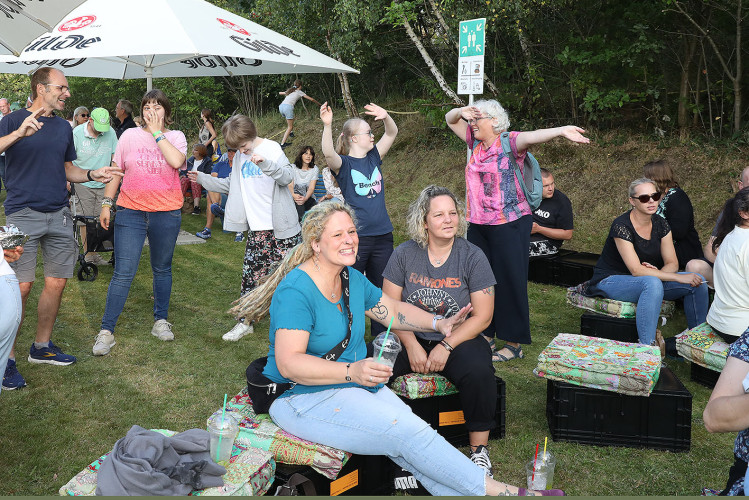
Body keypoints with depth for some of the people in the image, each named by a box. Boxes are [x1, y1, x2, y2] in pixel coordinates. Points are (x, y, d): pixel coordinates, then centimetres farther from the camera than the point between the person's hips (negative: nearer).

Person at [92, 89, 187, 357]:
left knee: (162, 269, 13)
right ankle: (106, 331, 2)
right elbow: (115, 171, 10)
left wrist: (157, 132, -11)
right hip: (131, 211, 0)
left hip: (166, 213, 0)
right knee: (123, 273, -4)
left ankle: (161, 320, 28)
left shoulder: (176, 137, 3)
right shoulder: (130, 135, 5)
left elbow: (176, 161, -19)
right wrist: (107, 203, 6)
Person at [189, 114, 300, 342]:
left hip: (281, 226, -5)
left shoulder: (271, 148, -5)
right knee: (251, 273, 1)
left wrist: (266, 164, -33)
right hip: (257, 228, 5)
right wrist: (203, 179, 23)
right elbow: (232, 184, 25)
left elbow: (287, 176, -17)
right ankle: (245, 321, 10)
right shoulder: (240, 157, 15)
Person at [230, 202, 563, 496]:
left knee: (407, 446, -16)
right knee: (408, 432, -20)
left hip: (358, 382, 8)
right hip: (304, 397, -8)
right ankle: (498, 490, -13)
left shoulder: (352, 278, 7)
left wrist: (437, 323, 5)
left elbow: (392, 309, 20)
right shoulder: (296, 291, -20)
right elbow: (289, 363, -27)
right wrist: (352, 371, -37)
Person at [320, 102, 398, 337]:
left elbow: (392, 133, 4)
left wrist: (385, 117, -17)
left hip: (382, 234, 5)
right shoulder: (343, 164, -7)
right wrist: (327, 126, -43)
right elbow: (328, 153, -28)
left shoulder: (374, 156, 8)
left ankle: (380, 335, 27)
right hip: (355, 237, -5)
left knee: (381, 289, 14)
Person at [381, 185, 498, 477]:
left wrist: (446, 346, -16)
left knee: (479, 372, -32)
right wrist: (411, 346, -14)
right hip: (410, 339, 2)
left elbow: (482, 316, -6)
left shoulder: (473, 257, -3)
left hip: (458, 340, -1)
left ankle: (480, 450, -11)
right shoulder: (404, 254, 1)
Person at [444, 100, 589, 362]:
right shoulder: (475, 142, 11)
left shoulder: (509, 142, -9)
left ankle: (514, 343, 9)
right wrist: (461, 111, -4)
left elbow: (532, 136, -29)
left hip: (509, 224, -7)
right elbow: (450, 119, 20)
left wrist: (560, 131, -49)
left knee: (510, 282, -1)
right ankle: (486, 334, 26)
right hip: (478, 224, 7)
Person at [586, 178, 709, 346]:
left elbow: (672, 263, -1)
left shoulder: (660, 224, -1)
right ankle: (646, 348, -35)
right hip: (610, 280, -7)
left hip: (649, 281, 7)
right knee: (653, 283, -37)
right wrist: (679, 278, -29)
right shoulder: (621, 226, -22)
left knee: (698, 281, -9)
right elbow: (636, 270, -27)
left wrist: (658, 273, -25)